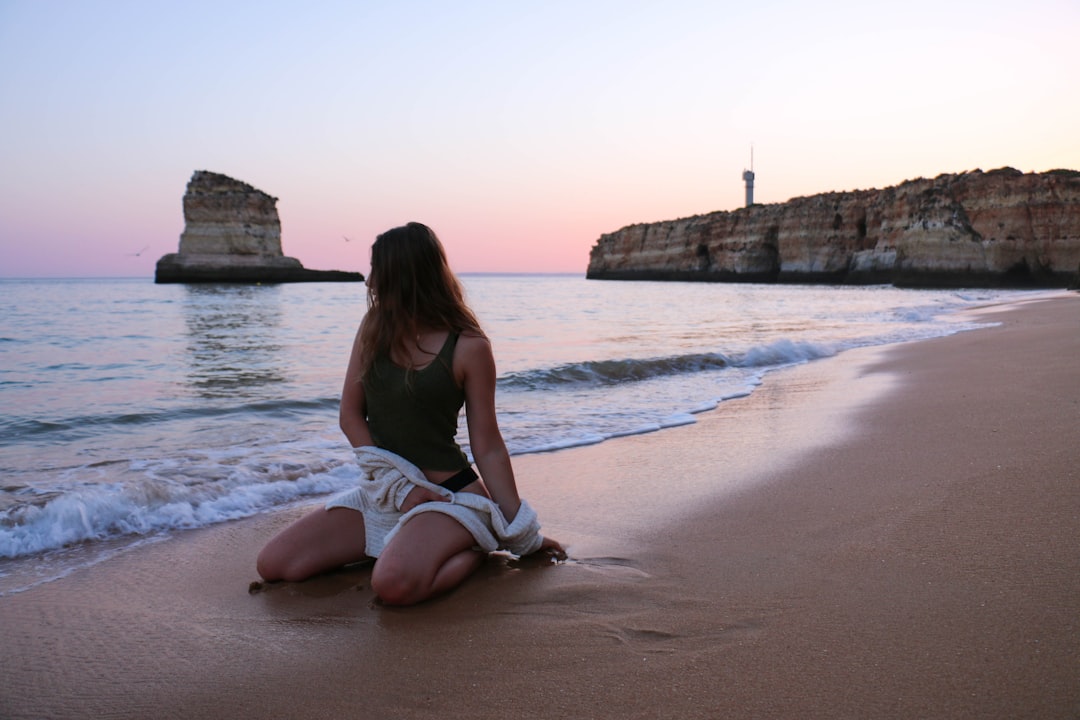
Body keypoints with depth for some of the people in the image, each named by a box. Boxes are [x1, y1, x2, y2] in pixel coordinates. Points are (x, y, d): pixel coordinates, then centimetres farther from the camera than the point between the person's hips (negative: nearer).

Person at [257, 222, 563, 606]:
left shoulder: (468, 346, -11)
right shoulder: (374, 327, 4)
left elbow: (488, 448, -6)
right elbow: (350, 414, 2)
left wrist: (523, 536, -5)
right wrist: (398, 485, -11)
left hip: (448, 493, -6)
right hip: (379, 492, 6)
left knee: (394, 584, -35)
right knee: (273, 565, -5)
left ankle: (476, 546, -3)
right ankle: (399, 543, 11)